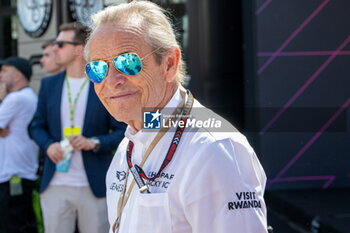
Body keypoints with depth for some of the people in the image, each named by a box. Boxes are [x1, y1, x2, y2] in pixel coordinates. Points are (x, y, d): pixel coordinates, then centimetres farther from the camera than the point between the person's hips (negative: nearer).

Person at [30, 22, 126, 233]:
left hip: (94, 186, -3)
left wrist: (94, 143, -16)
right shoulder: (49, 84, 10)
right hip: (55, 186, 3)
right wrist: (48, 145, -5)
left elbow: (123, 132, -1)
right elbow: (37, 126, 15)